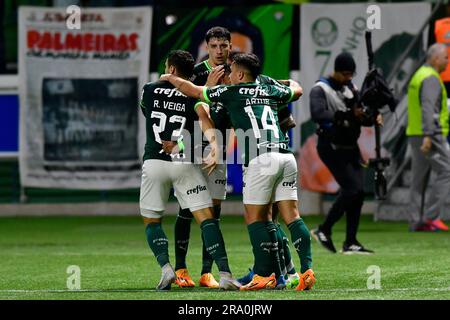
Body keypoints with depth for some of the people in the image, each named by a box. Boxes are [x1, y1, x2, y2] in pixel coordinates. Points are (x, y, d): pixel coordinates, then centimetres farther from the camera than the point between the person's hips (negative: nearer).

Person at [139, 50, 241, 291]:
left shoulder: (149, 91, 8)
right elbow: (205, 120, -16)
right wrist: (214, 147, -28)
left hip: (153, 161, 1)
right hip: (184, 163, -1)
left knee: (151, 221, 14)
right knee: (206, 218, -2)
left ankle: (166, 267, -9)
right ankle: (224, 273, -15)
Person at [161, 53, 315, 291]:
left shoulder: (232, 92, 10)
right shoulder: (270, 91, 22)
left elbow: (193, 91, 19)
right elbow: (296, 90, 44)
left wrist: (170, 78, 35)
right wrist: (289, 81, 65)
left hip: (261, 160, -5)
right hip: (286, 156, 5)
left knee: (254, 218, 1)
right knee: (291, 216, 4)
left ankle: (264, 275, -5)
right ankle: (307, 269, -7)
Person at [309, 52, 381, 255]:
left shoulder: (351, 88, 14)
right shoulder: (320, 90, -10)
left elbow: (360, 115, 15)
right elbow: (318, 115, -28)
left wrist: (373, 118, -8)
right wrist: (348, 115, -31)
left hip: (350, 147, 8)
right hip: (331, 147, -8)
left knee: (358, 192, 1)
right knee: (351, 188, -16)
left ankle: (350, 243, 7)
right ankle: (323, 230, -2)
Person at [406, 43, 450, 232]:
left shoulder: (418, 76, 19)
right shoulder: (431, 78, -13)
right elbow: (428, 108, -24)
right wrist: (428, 136, -31)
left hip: (415, 135, 10)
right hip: (432, 136, -10)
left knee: (419, 179, 7)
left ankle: (415, 222, 4)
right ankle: (431, 216, -10)